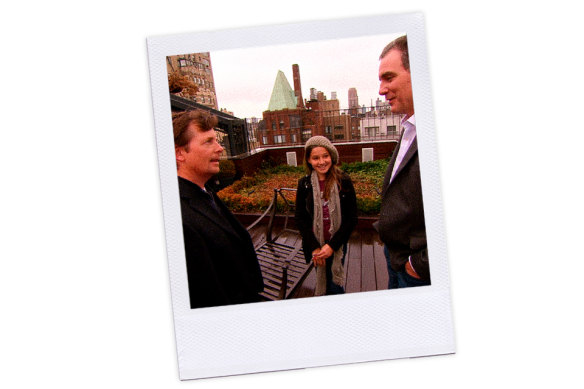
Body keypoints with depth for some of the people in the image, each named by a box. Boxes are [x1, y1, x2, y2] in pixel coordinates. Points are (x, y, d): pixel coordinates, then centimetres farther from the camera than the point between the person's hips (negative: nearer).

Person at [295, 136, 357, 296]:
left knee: (335, 287, 2)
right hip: (316, 245, 2)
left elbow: (351, 218, -7)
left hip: (337, 245, -2)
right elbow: (300, 218, -1)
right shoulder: (304, 184, -4)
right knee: (321, 281, 13)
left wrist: (332, 245, -14)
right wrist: (314, 247, -10)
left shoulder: (344, 182, -9)